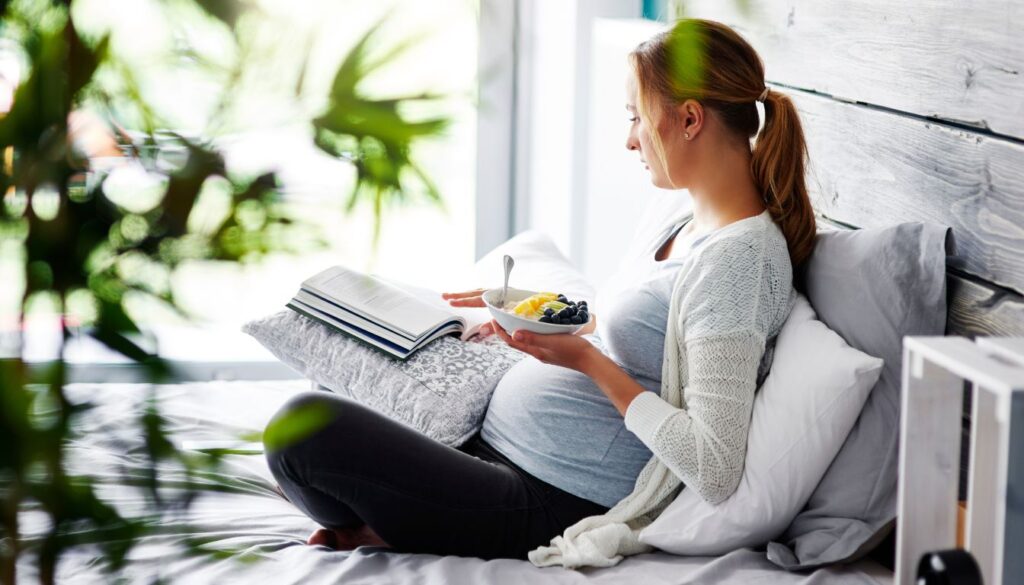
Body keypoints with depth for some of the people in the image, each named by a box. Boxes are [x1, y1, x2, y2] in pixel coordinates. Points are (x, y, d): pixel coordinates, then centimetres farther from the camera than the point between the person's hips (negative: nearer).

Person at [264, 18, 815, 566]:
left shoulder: (738, 259, -22)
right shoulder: (689, 224, 8)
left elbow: (715, 472, -28)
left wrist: (586, 360, -23)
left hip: (551, 506, -11)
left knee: (302, 425, -20)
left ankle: (385, 531, 6)